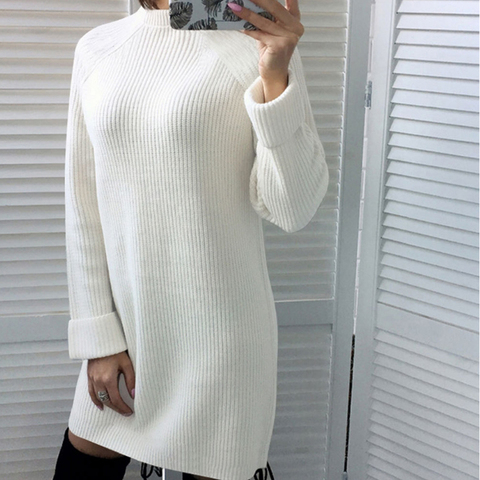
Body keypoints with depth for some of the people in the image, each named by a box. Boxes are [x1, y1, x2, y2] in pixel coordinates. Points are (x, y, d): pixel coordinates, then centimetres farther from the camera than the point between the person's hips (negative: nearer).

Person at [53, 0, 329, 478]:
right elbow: (82, 203, 5)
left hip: (216, 331, -4)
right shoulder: (97, 48, 3)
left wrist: (276, 75, -23)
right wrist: (98, 333, 3)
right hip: (122, 318, 4)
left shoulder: (261, 46, -8)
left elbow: (293, 209, -13)